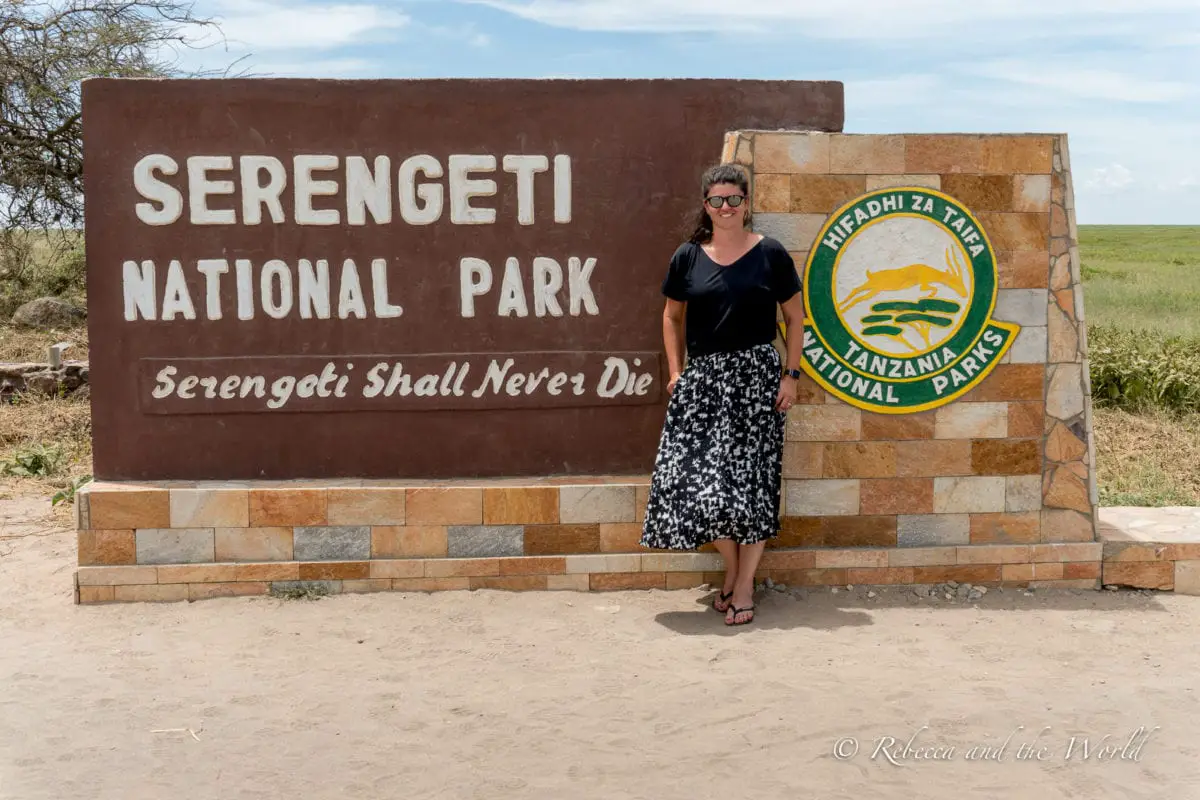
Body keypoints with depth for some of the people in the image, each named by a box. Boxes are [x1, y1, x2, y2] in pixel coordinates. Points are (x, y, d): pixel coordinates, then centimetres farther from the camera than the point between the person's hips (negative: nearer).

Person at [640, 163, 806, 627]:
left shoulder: (769, 254, 0)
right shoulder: (688, 257, 6)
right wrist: (676, 371, 5)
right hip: (702, 377, 2)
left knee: (751, 478, -1)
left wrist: (791, 374, -2)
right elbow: (672, 316, 15)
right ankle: (732, 565, 19)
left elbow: (794, 316, 5)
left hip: (756, 375, -2)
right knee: (695, 478, -5)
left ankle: (744, 587, 9)